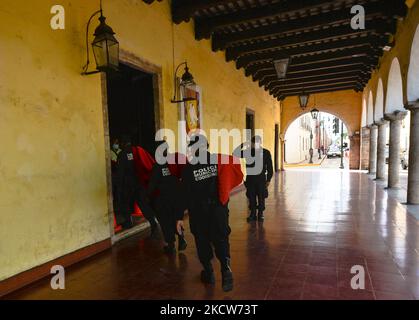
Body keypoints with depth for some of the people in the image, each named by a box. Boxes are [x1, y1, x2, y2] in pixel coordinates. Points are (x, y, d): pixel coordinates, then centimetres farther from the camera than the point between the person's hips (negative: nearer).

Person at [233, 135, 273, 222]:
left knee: (261, 197, 6)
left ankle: (260, 214, 20)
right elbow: (235, 154, -2)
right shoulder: (248, 152, 3)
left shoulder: (265, 152, -1)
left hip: (261, 178, -1)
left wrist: (268, 179, -2)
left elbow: (269, 167, 1)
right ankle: (253, 214, 20)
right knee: (251, 197, 7)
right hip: (250, 178, 2)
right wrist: (242, 145, -14)